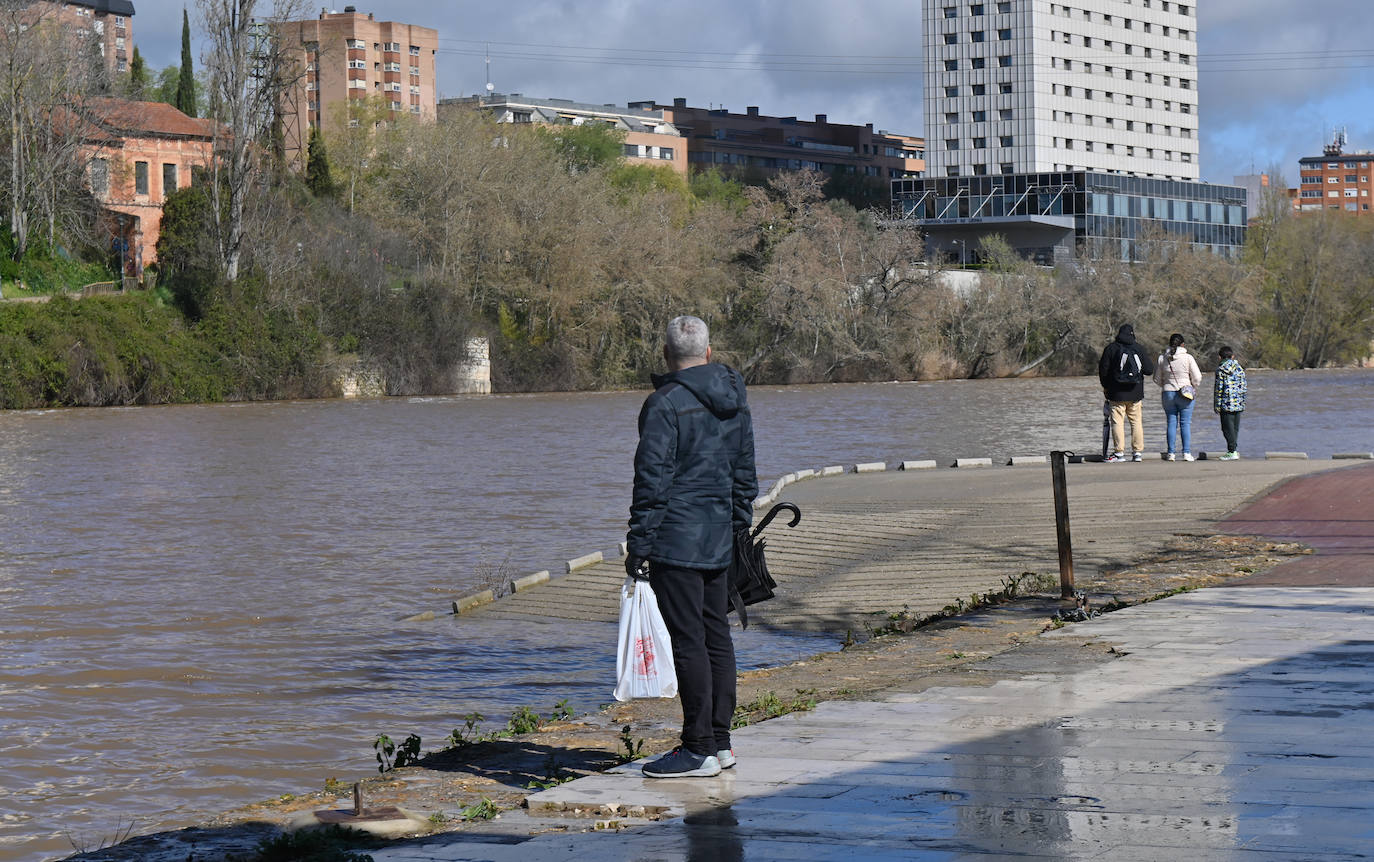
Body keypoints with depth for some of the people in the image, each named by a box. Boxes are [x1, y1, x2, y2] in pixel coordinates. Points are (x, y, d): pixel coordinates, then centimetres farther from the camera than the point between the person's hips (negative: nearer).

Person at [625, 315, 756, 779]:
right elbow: (745, 471, 18)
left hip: (676, 540, -8)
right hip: (719, 540, 8)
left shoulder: (665, 404, -13)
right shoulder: (735, 402, 11)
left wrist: (639, 543, -10)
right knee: (717, 635, 13)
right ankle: (719, 741, 18)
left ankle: (698, 749, -5)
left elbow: (652, 480, -14)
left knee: (688, 641, -6)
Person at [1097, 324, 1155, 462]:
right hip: (1135, 394, 2)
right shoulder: (1138, 349, 0)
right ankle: (1138, 452, 7)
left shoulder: (1110, 349, -4)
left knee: (1118, 422, 0)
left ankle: (1119, 452, -5)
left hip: (1117, 394, -2)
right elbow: (1149, 370, 0)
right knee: (1136, 421, 9)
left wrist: (1105, 387, 13)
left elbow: (1103, 370, -2)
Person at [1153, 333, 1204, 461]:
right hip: (1185, 394, -2)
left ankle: (1170, 453, 4)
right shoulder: (1188, 358, -8)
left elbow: (1157, 378, 8)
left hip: (1168, 393, 2)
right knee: (1186, 423, 2)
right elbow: (1197, 378, -6)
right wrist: (1193, 388, 13)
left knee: (1171, 423, 7)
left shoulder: (1162, 358, 0)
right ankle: (1187, 452, -1)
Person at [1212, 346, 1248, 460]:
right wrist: (1242, 403, 19)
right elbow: (1243, 387, 12)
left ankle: (1232, 452, -7)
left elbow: (1219, 388, -8)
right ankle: (1235, 450, 13)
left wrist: (1217, 405, -4)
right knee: (1235, 428, 11)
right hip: (1239, 404, 6)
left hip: (1226, 403, -6)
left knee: (1228, 428, -3)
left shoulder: (1221, 369, -7)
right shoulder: (1240, 369, 10)